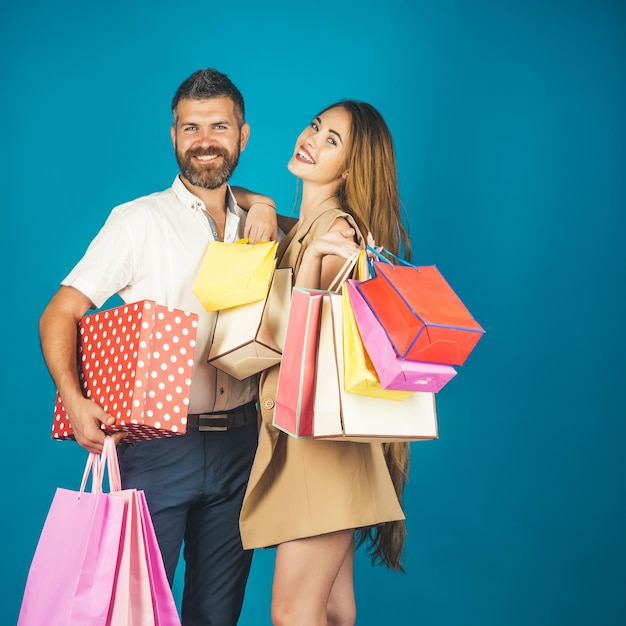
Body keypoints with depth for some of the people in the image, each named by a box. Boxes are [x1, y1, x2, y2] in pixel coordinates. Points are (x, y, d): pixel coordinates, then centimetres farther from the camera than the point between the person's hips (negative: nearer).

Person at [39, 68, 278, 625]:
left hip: (237, 446, 4)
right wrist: (74, 399, -25)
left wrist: (268, 216, -2)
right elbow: (59, 314, -7)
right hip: (156, 447, -4)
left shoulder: (252, 222, 11)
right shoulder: (140, 220, -4)